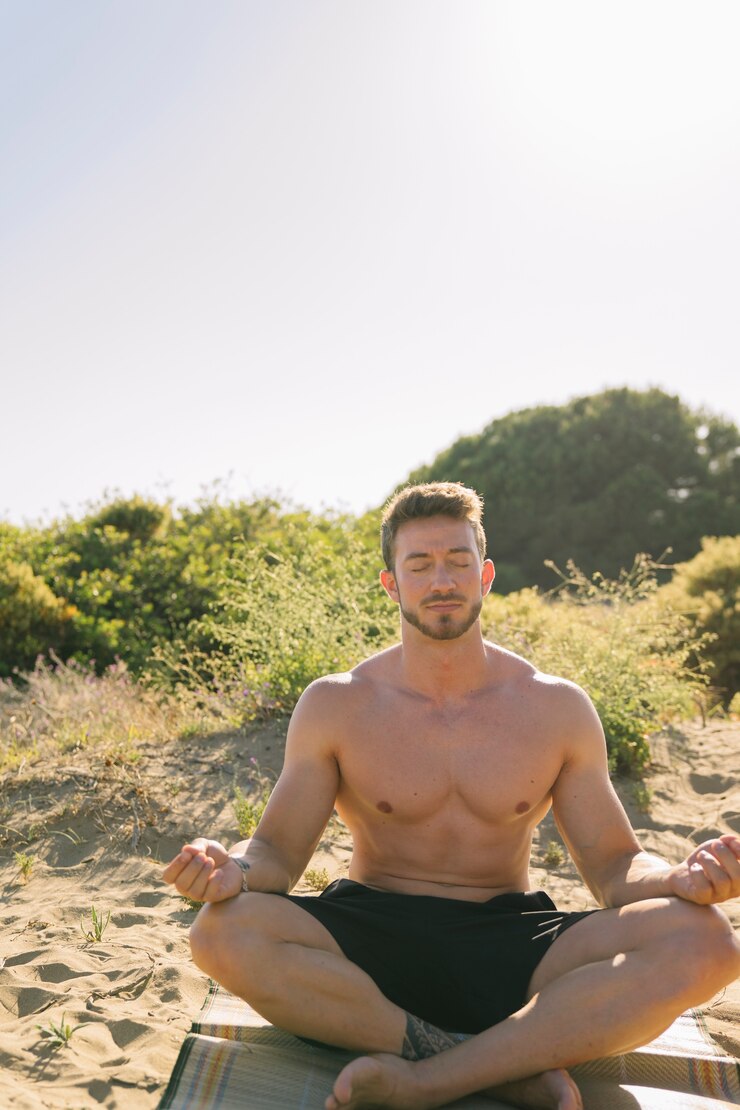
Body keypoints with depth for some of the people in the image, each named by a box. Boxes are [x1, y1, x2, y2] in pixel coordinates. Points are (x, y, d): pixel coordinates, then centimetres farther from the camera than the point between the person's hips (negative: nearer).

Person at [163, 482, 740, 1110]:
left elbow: (612, 864, 4)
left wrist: (683, 878, -20)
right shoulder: (335, 705, 0)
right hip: (372, 940, 0)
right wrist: (232, 872, -25)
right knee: (223, 932, -29)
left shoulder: (558, 708, 2)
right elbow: (279, 850, 0)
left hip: (513, 950, 1)